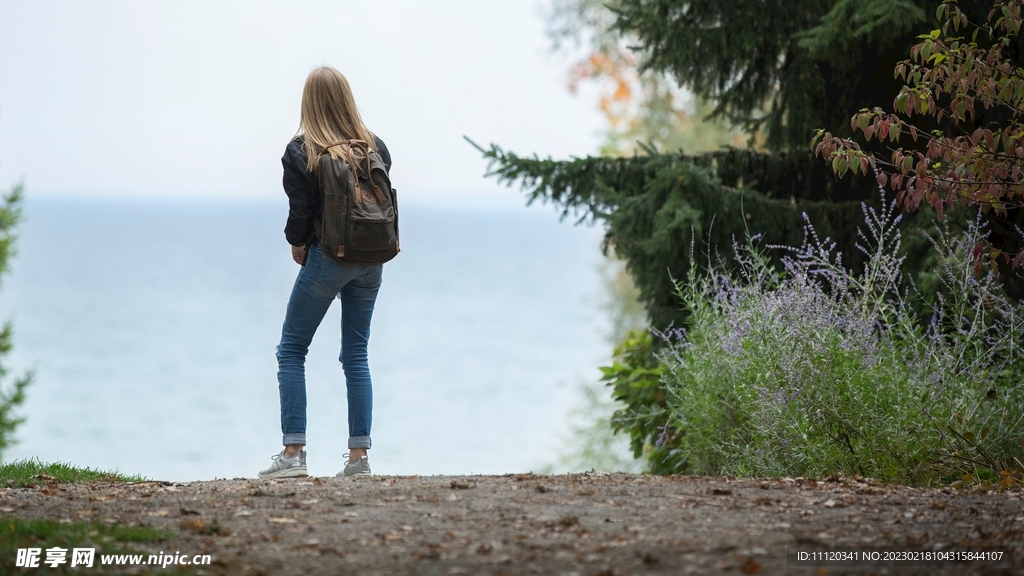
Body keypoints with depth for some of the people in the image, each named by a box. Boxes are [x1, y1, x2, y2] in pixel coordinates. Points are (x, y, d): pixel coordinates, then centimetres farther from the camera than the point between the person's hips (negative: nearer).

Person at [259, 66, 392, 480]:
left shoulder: (301, 151, -9)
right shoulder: (375, 147, 3)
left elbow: (300, 210, -9)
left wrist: (297, 244, 10)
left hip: (328, 256, -4)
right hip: (371, 259, 5)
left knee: (292, 350, 5)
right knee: (356, 355, 11)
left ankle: (293, 453, -3)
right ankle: (359, 456, 8)